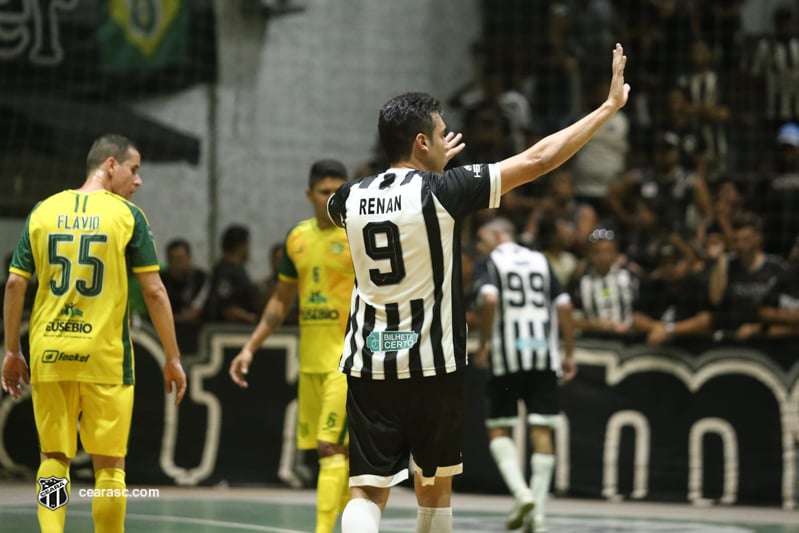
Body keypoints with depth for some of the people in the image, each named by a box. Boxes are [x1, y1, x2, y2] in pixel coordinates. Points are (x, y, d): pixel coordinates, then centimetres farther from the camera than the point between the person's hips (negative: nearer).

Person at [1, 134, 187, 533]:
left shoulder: (44, 211, 7)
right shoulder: (127, 215, -2)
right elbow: (153, 291, -4)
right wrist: (172, 358, 2)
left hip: (49, 354, 3)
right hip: (104, 357, -3)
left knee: (53, 459, 10)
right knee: (109, 465, 5)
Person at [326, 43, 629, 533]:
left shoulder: (351, 198, 2)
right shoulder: (442, 192, -11)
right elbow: (539, 159, -9)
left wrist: (426, 167, 38)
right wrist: (610, 106, -2)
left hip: (369, 365, 3)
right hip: (433, 365, -3)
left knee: (368, 491, -2)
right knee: (435, 488, 15)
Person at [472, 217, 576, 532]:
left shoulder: (490, 263, 2)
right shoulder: (540, 261, 15)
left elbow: (490, 299, -17)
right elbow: (564, 305, 7)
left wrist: (484, 344, -7)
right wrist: (569, 354, 11)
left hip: (507, 355, -4)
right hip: (543, 355, 4)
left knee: (498, 429, 7)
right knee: (541, 430, 4)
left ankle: (521, 493, -14)